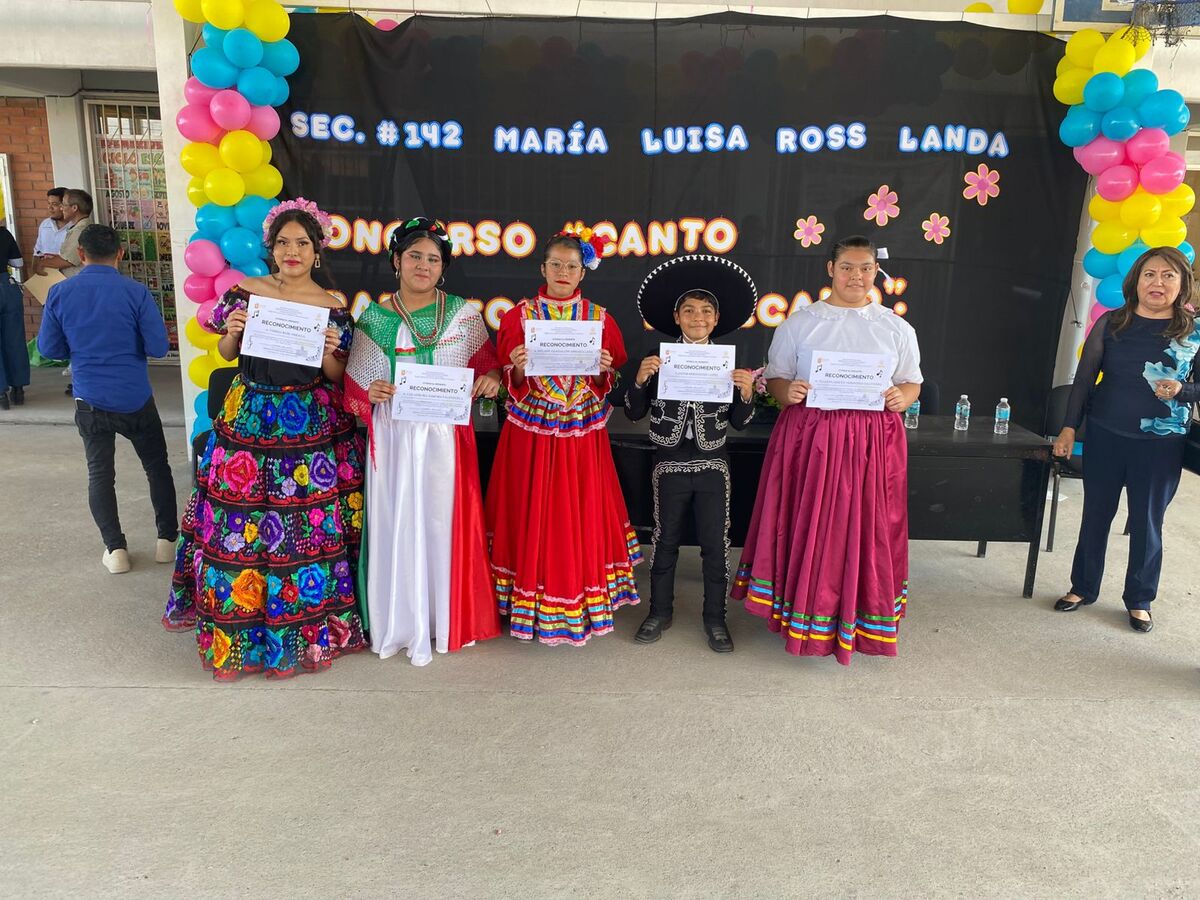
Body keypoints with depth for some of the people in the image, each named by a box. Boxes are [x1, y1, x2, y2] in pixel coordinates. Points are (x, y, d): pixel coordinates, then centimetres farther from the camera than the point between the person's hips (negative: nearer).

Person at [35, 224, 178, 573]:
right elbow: (158, 347, -12)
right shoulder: (135, 292, -11)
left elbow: (49, 348, 3)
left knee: (100, 475, 13)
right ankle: (167, 538, 17)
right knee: (157, 466, 15)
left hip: (90, 401, 2)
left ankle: (115, 549, 12)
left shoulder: (59, 293, -4)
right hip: (135, 399, -1)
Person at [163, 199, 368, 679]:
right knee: (240, 518, 6)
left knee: (309, 524, 2)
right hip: (250, 419, 2)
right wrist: (232, 331, -10)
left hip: (309, 425, -1)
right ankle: (241, 617, 27)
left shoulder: (330, 308, -1)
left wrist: (328, 352, -18)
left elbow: (336, 377, 2)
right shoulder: (246, 291, 2)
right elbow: (226, 354, 10)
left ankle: (313, 623, 19)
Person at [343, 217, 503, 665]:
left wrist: (490, 380, -11)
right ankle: (398, 623, 22)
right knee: (396, 524, 5)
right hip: (394, 438, 1)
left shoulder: (463, 314, 3)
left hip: (445, 437, 0)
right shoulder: (374, 318, 3)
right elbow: (356, 386, 6)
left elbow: (488, 365, 11)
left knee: (442, 523, 5)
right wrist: (372, 393, -15)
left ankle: (442, 620, 22)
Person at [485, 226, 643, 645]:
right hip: (530, 434, 0)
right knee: (531, 515, 5)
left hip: (581, 436, 1)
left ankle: (579, 603, 21)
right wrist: (518, 369, -18)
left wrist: (603, 371, -14)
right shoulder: (519, 316, 1)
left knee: (580, 515, 6)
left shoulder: (599, 319, 4)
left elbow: (609, 385, 7)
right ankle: (529, 604, 20)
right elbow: (510, 384, 3)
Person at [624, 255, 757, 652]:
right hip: (670, 465, 0)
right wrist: (640, 380, -18)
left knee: (715, 544, 7)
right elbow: (634, 413, -2)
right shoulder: (659, 361, -3)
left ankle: (715, 617, 22)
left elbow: (739, 423, 2)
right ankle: (660, 612, 28)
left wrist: (746, 392, -16)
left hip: (712, 465, 0)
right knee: (666, 541, 13)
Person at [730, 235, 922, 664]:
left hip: (873, 443, 1)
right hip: (808, 437, -1)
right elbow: (775, 378, 6)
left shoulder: (897, 328, 9)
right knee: (806, 528, 1)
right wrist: (788, 392, -17)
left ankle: (862, 620, 21)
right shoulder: (799, 322, 5)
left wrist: (902, 397, -10)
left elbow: (912, 382, 13)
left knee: (867, 530, 4)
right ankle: (802, 615, 17)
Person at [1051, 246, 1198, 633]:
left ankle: (1139, 600, 25)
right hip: (1104, 436, 1)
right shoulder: (1111, 323, -1)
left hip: (1160, 445, -1)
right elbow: (1084, 376, 2)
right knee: (1095, 515, 12)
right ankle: (1083, 587, 28)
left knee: (1147, 524, 8)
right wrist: (1069, 427, 0)